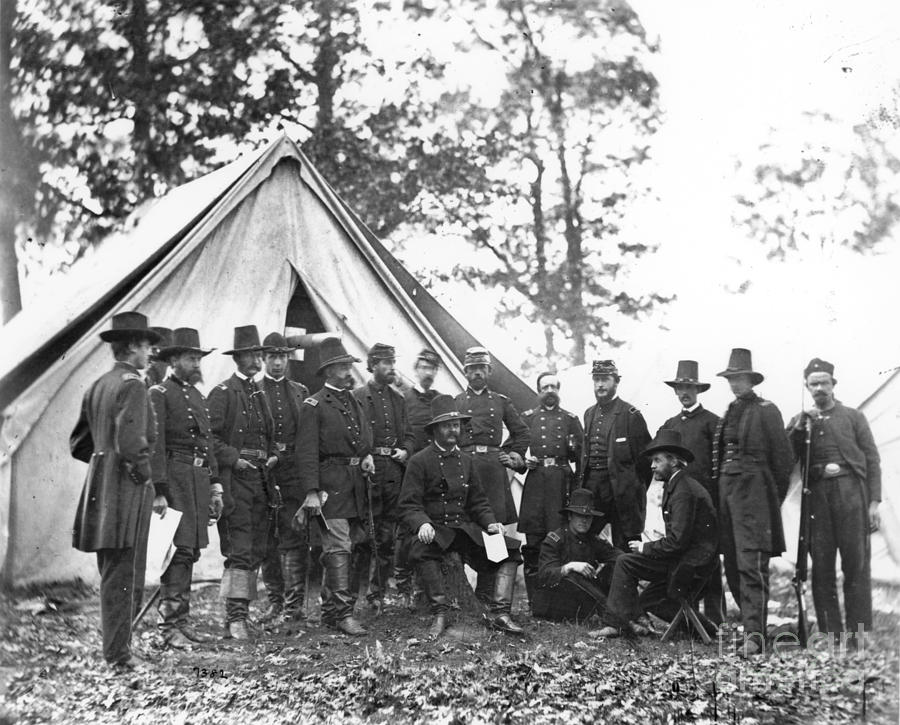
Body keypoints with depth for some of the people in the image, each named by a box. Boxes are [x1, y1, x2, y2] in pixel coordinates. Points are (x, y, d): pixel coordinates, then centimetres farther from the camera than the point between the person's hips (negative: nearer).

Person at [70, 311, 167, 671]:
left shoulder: (97, 386, 14)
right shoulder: (133, 386, -12)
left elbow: (79, 444, 20)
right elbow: (130, 443, -22)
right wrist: (150, 483, -12)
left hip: (100, 488, 9)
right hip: (126, 491, -9)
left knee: (111, 573, 15)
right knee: (121, 573, -5)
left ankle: (115, 647, 23)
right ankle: (118, 655, -2)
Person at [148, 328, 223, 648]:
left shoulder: (198, 396, 20)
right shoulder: (159, 394, -5)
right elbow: (154, 445, -12)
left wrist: (215, 487, 18)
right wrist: (159, 490, -18)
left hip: (199, 478, 8)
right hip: (174, 478, -8)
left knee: (191, 552, 9)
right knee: (179, 551, -10)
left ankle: (182, 620, 16)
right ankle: (169, 626, -7)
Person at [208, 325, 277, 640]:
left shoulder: (260, 393, 18)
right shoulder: (223, 393, -4)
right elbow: (209, 437, -10)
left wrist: (273, 455, 9)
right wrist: (233, 459, -17)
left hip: (260, 477, 8)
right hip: (234, 478, -7)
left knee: (255, 551, 8)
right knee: (239, 551, -12)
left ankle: (241, 613, 16)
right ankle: (235, 619, -11)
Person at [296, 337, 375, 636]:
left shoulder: (354, 402, 18)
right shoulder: (315, 405, -4)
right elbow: (307, 451, -10)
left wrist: (368, 456, 6)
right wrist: (311, 491, -18)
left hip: (356, 481, 8)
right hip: (331, 481, -8)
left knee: (357, 546, 9)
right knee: (338, 547, -11)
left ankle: (331, 608, 19)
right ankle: (342, 613, -10)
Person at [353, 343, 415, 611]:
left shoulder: (398, 399, 18)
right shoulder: (357, 397, 0)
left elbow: (408, 435, 19)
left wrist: (405, 451, 0)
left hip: (394, 474, 5)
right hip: (367, 471, -5)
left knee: (387, 538, 7)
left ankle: (378, 593, 16)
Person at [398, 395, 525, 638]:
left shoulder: (466, 461, 15)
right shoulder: (419, 461, -1)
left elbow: (478, 501, 18)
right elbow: (408, 505, -6)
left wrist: (490, 523, -1)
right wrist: (422, 524, -27)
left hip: (465, 527, 5)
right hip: (434, 529, -5)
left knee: (510, 547, -13)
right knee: (421, 549, -38)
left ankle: (499, 613, -18)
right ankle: (440, 614, -27)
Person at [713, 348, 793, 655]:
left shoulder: (766, 411, -2)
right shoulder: (729, 413, 18)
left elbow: (783, 457, -2)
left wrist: (774, 499, 0)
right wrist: (722, 488, 12)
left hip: (753, 492, -7)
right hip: (727, 491, 7)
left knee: (751, 565, -13)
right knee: (733, 566, 7)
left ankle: (755, 633, -17)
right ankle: (752, 625, 17)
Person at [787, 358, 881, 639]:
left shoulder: (853, 417, 13)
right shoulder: (799, 421, 18)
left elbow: (872, 460, 8)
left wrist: (874, 502, -2)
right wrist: (800, 427, -4)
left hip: (851, 492, -2)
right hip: (816, 495, 2)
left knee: (857, 564, -5)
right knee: (821, 566, -1)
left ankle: (859, 634, -3)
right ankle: (829, 633, 4)